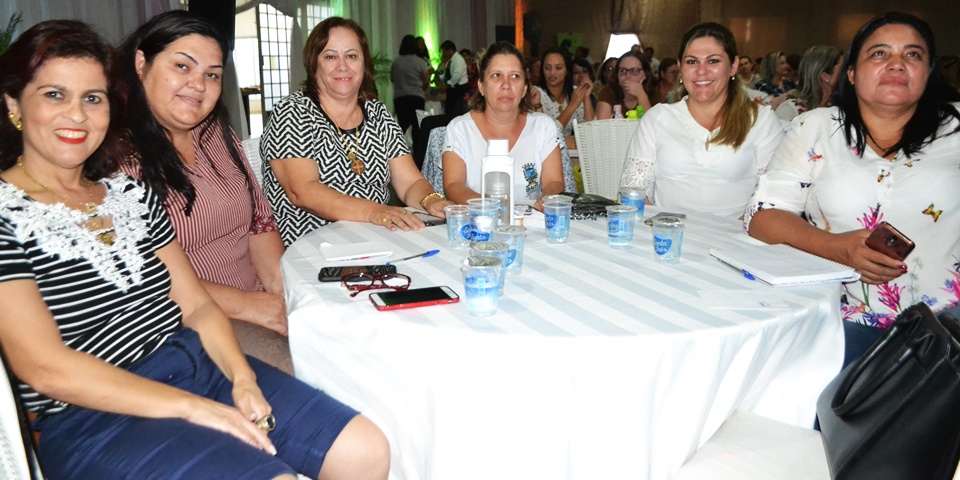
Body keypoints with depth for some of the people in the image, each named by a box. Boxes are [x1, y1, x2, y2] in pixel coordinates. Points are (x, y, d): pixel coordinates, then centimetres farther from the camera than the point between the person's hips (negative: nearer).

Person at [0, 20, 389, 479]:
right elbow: (43, 367, -14)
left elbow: (197, 305, 10)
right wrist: (193, 408, -18)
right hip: (92, 416, -5)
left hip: (200, 365, 6)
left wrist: (242, 377, -8)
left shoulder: (132, 193, 12)